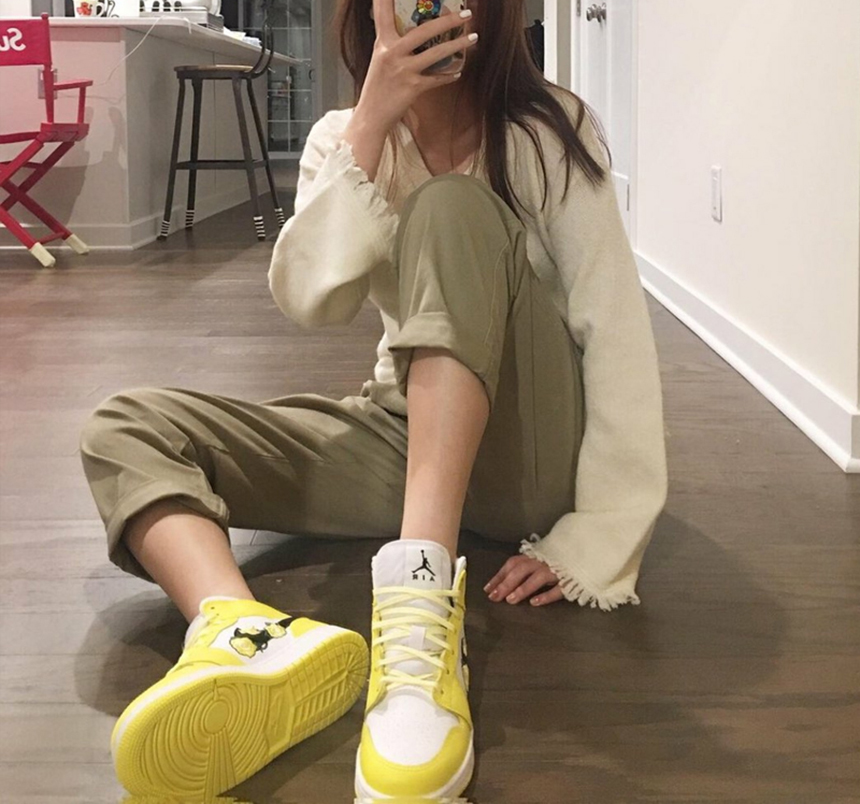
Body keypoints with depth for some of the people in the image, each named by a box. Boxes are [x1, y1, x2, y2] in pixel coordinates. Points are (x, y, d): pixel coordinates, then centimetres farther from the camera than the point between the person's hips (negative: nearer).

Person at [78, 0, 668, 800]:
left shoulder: (549, 132, -10)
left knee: (452, 207, -29)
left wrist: (595, 544, -25)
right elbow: (310, 299, -16)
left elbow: (616, 328, -18)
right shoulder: (343, 137, 1)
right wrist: (372, 126, -24)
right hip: (410, 433, 4)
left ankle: (423, 607, -44)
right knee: (127, 430, -12)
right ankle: (248, 638, -46)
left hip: (532, 454, -4)